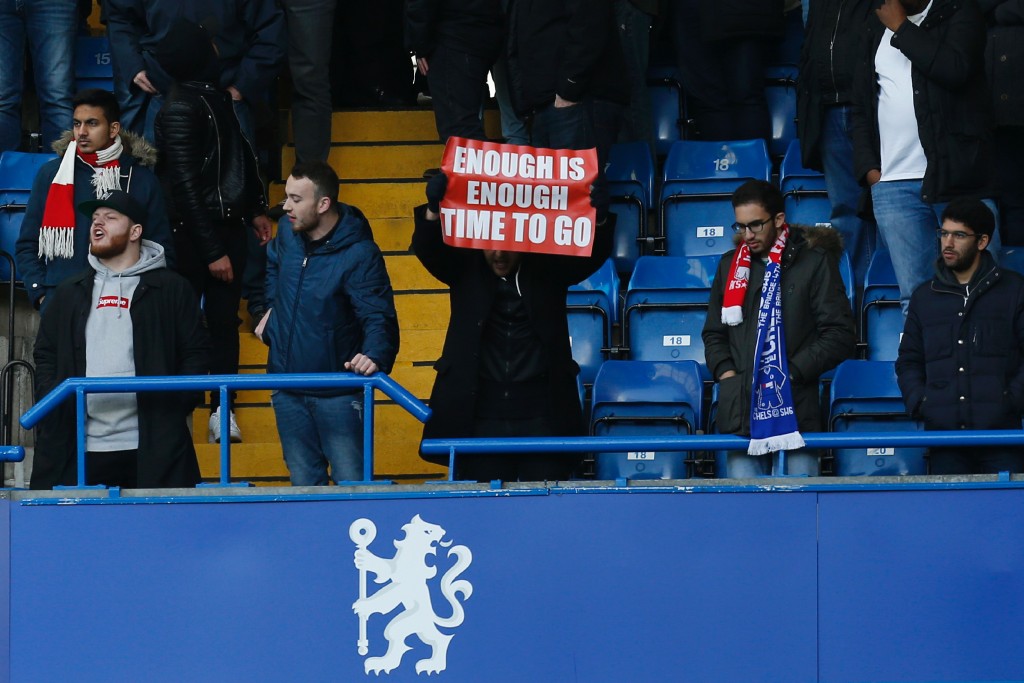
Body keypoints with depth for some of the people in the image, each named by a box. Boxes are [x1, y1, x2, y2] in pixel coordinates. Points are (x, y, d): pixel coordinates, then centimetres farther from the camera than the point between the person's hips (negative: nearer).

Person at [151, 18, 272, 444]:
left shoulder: (216, 96, 3)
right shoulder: (181, 108, -17)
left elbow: (240, 155, 17)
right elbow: (184, 187, -18)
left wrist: (256, 210, 19)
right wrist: (212, 252, -16)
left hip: (228, 225, 6)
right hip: (194, 233, -6)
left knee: (225, 318, 8)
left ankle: (222, 410, 13)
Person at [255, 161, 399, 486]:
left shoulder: (359, 254, -19)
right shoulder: (288, 237, 1)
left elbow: (379, 317, -23)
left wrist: (375, 355, -42)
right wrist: (268, 310, 18)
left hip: (339, 395, -6)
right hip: (289, 392, 6)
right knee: (304, 485, 16)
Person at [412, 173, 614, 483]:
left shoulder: (547, 269, 4)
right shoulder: (466, 268, 5)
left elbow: (593, 253, -7)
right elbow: (427, 248, -9)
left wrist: (599, 218, -30)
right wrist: (433, 210, -31)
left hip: (543, 417, 0)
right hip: (479, 416, 0)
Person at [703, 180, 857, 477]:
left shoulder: (814, 262, 3)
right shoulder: (731, 265, 17)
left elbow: (840, 334, -1)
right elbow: (714, 332, 23)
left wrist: (791, 372, -8)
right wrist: (726, 372, 4)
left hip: (795, 412, -3)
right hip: (740, 414, 4)